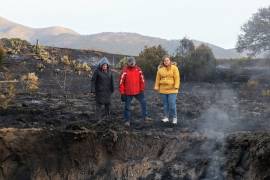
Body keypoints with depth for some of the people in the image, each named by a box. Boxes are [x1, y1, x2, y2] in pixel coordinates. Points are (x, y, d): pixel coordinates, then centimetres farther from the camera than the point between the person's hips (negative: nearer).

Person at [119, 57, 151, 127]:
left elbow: (142, 79, 6)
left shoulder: (138, 69, -1)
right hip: (128, 92, -3)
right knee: (127, 107, 5)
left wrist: (142, 89, 5)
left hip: (138, 91, 3)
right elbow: (121, 82, -9)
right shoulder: (125, 71, -11)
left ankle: (145, 117, 24)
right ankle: (127, 120, 16)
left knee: (143, 102, 8)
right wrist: (122, 93, -8)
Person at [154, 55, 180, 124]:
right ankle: (166, 117, 20)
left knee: (172, 104, -5)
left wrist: (176, 86, -13)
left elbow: (177, 78, -6)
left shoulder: (174, 68, -4)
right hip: (163, 90, 3)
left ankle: (174, 117, 9)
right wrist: (157, 87, 5)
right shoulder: (160, 69, 3)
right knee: (165, 104, 10)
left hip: (172, 90, -3)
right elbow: (158, 79, 8)